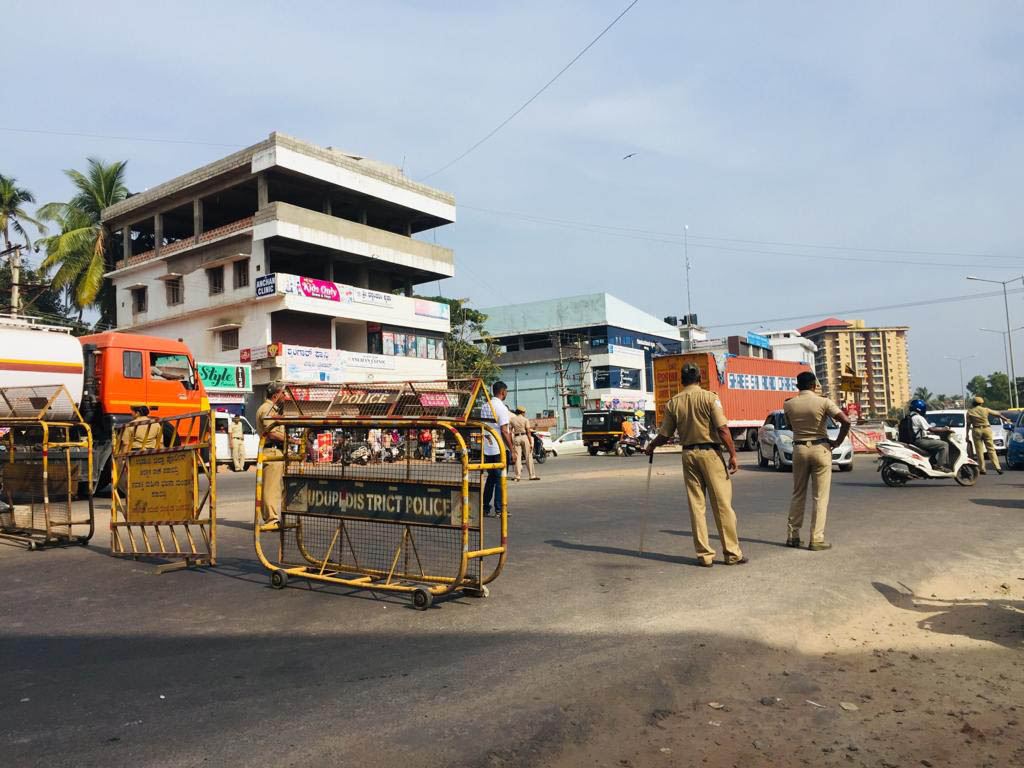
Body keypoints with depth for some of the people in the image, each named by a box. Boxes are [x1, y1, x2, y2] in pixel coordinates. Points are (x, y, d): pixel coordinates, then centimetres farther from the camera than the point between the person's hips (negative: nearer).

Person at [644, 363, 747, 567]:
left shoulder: (673, 403, 4)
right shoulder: (709, 397, -5)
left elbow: (664, 435, 8)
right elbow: (722, 429, -12)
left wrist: (651, 446, 26)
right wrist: (732, 454, -6)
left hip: (688, 454, 3)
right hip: (710, 452, -3)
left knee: (696, 505, 8)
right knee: (722, 504, 2)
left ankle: (704, 554, 11)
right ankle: (732, 553, 7)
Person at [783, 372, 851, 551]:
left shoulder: (788, 404, 0)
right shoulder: (823, 402, -9)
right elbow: (845, 421, -15)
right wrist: (838, 442, -5)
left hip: (799, 449, 3)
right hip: (820, 449, -3)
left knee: (798, 494, 14)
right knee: (820, 497, 2)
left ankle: (793, 535, 16)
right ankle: (816, 539, 1)